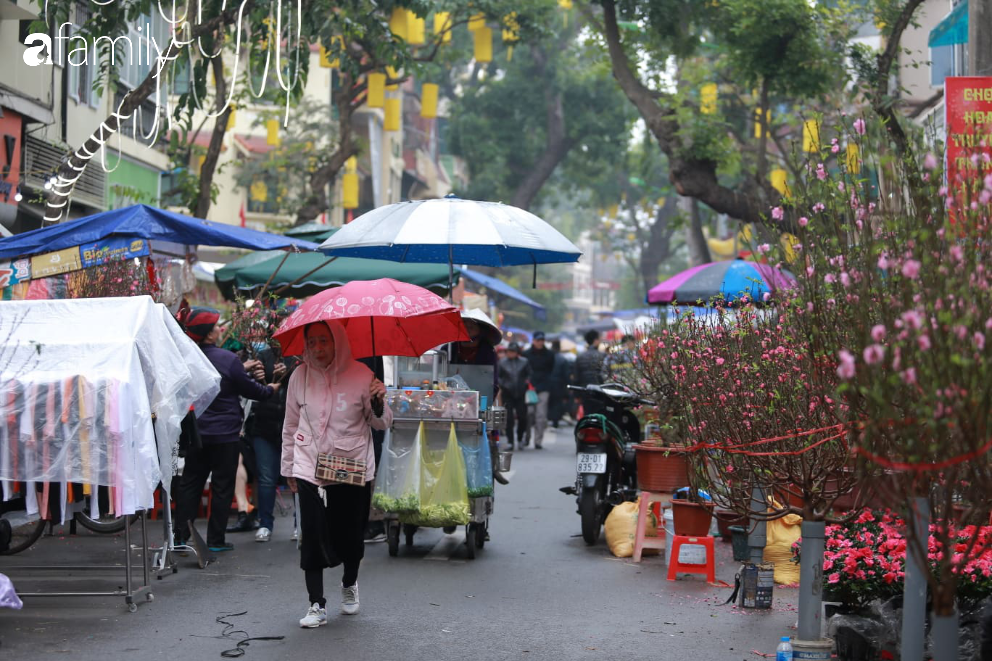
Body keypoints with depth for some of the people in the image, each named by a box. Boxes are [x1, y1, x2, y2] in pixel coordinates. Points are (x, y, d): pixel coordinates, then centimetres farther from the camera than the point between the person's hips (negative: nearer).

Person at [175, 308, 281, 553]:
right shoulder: (227, 359, -17)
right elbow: (249, 389, -7)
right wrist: (270, 389, 14)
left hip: (196, 431, 5)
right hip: (225, 433, -5)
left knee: (190, 483, 13)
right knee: (222, 487, 4)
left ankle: (181, 535, 12)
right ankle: (215, 540, 7)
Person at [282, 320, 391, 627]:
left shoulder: (360, 374, -4)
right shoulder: (300, 376, 1)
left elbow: (382, 424, 3)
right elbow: (290, 426, 13)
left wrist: (378, 404, -18)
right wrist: (288, 468, 16)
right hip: (310, 469, 1)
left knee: (351, 535, 6)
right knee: (312, 537, -7)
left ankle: (349, 585, 35)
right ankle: (316, 605, 3)